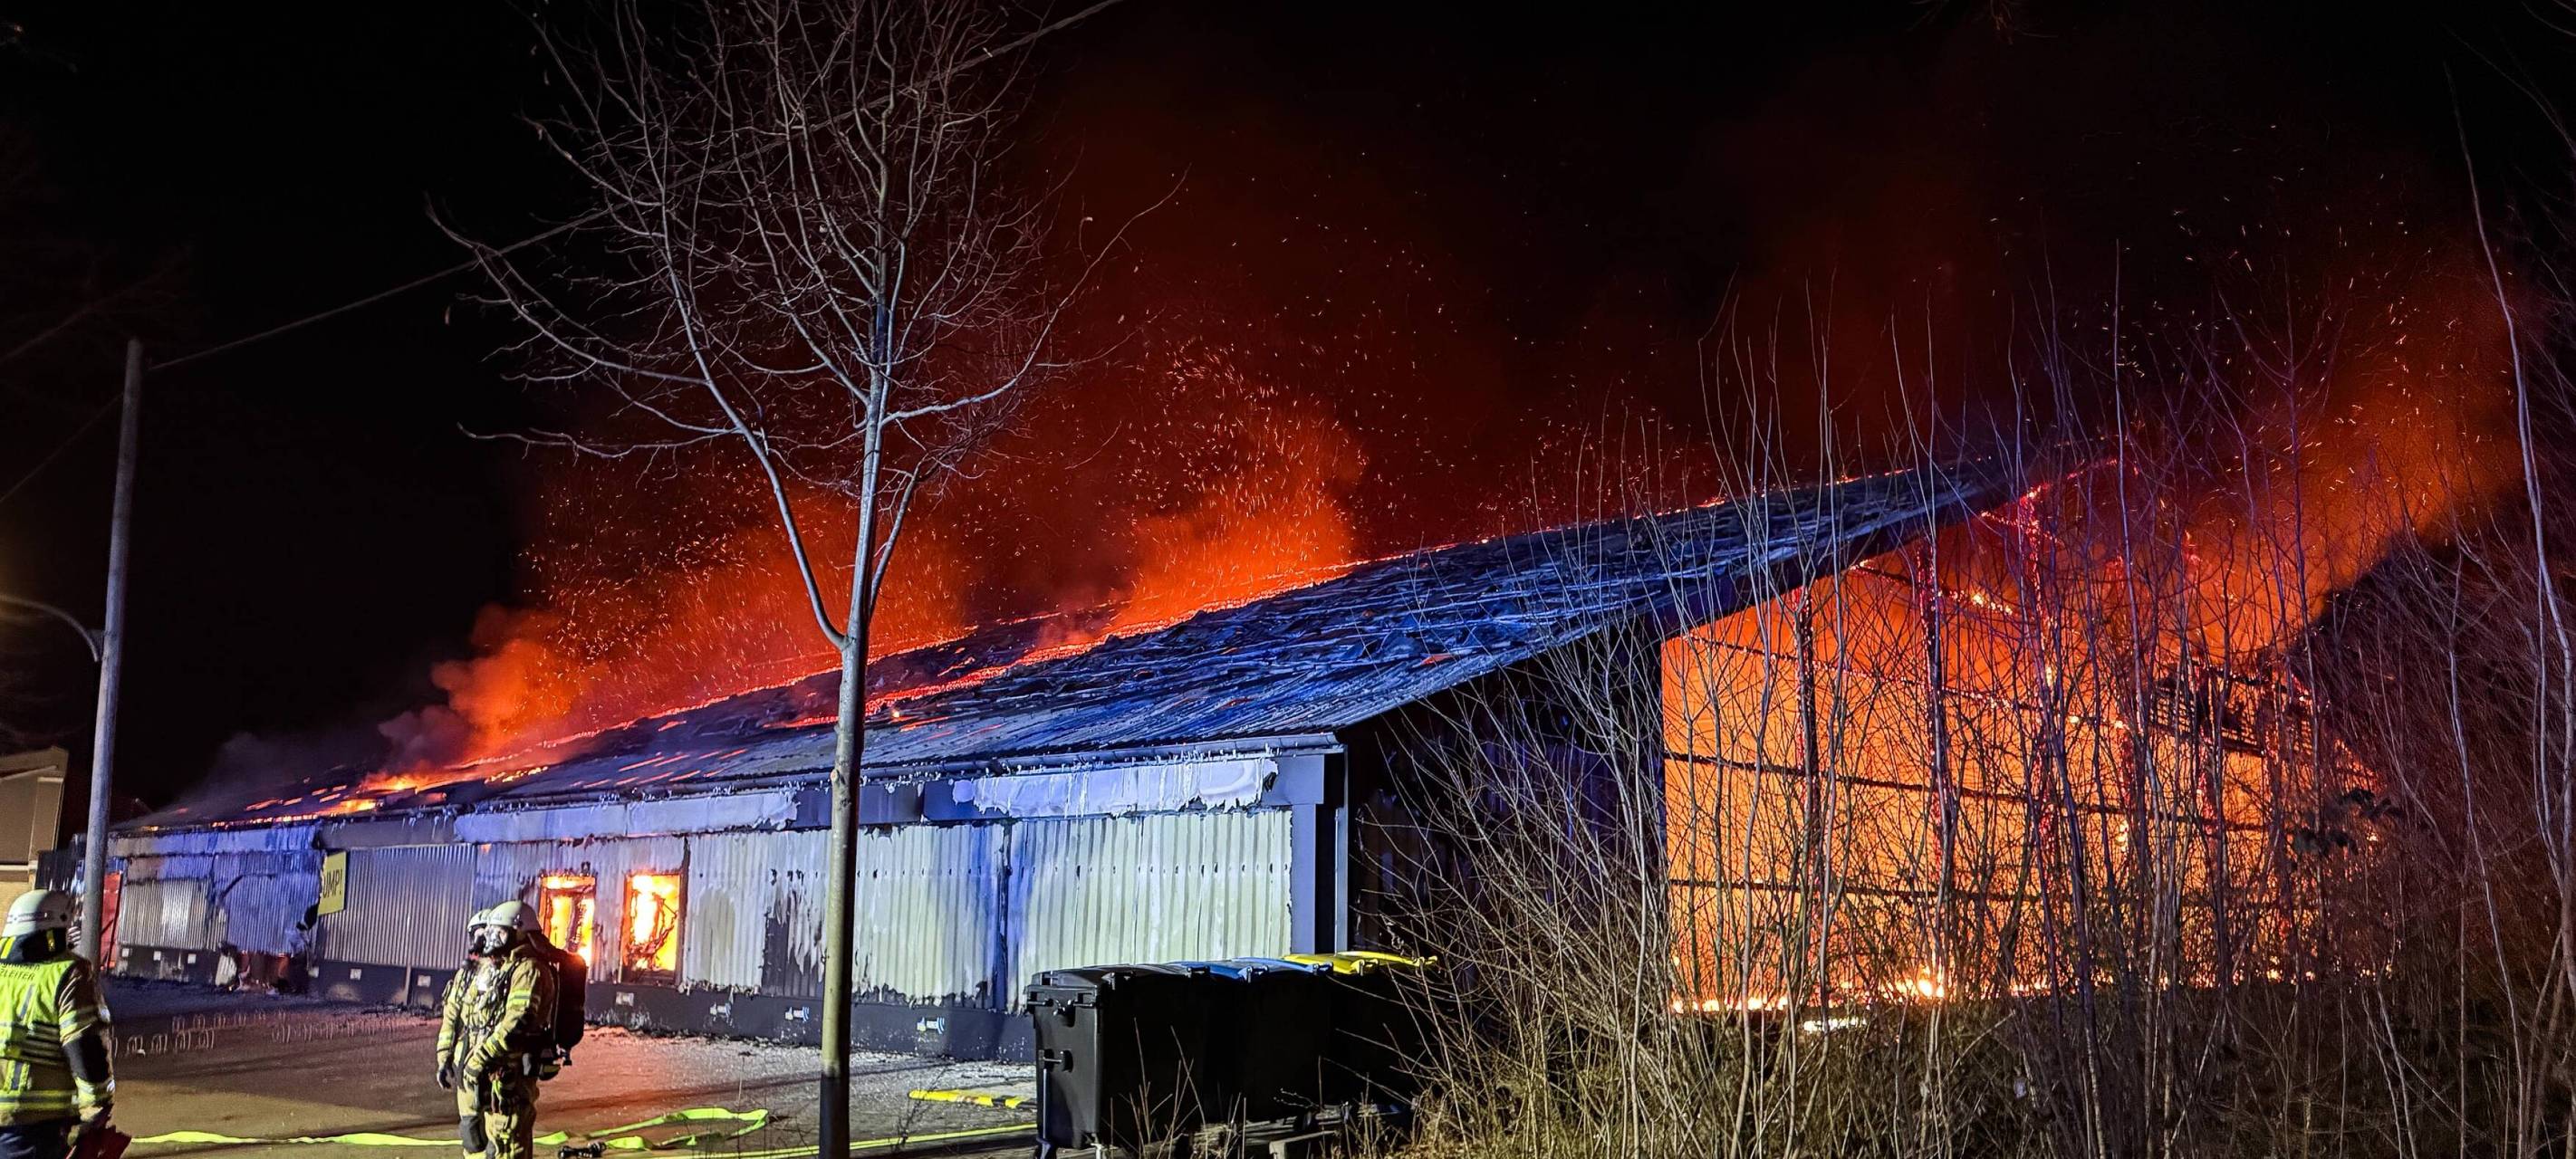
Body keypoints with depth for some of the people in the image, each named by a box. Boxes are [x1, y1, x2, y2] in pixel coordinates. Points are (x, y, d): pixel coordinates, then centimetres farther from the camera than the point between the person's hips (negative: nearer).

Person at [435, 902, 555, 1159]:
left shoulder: (527, 971, -13)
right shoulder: (472, 971, 16)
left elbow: (517, 1022, -23)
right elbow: (451, 1015, 21)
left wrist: (481, 1059, -24)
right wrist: (445, 1058, 14)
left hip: (507, 1075, -9)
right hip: (471, 1072, 9)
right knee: (473, 1137, 19)